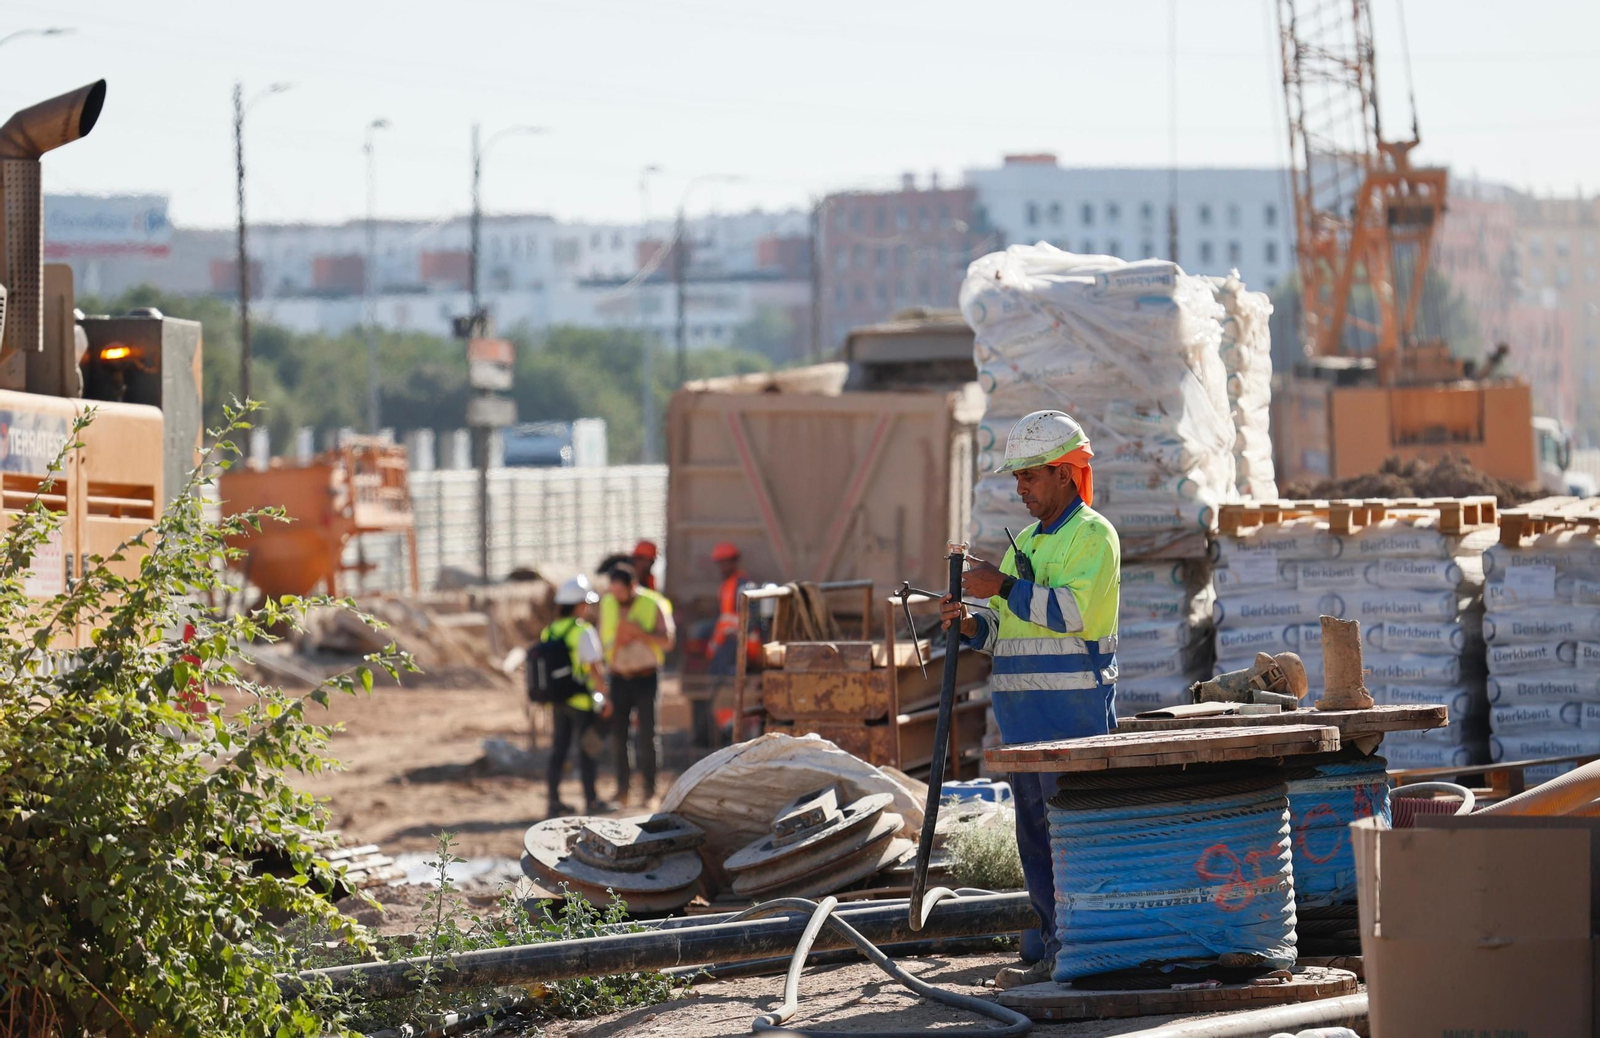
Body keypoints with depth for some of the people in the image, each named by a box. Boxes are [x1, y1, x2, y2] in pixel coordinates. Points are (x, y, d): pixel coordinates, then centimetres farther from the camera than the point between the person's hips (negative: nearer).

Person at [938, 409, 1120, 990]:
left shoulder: (1093, 535, -5)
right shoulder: (1025, 543, 21)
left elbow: (1075, 610, -20)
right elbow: (1005, 630, 21)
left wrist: (1003, 587, -18)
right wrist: (972, 623, 0)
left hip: (1075, 713, -9)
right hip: (1024, 716, 9)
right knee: (1035, 833, 9)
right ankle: (1049, 953, 13)